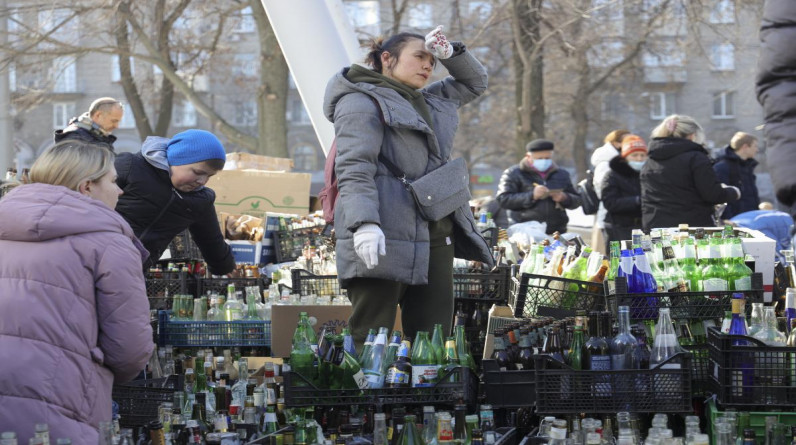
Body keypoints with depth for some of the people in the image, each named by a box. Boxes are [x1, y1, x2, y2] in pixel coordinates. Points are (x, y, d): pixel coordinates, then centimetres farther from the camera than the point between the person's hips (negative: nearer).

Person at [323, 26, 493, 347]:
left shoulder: (432, 101, 26)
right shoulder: (361, 101, -1)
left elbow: (474, 83, 41)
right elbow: (353, 167, -13)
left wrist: (450, 53, 19)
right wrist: (364, 223, -27)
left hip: (435, 238, 8)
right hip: (385, 239, -8)